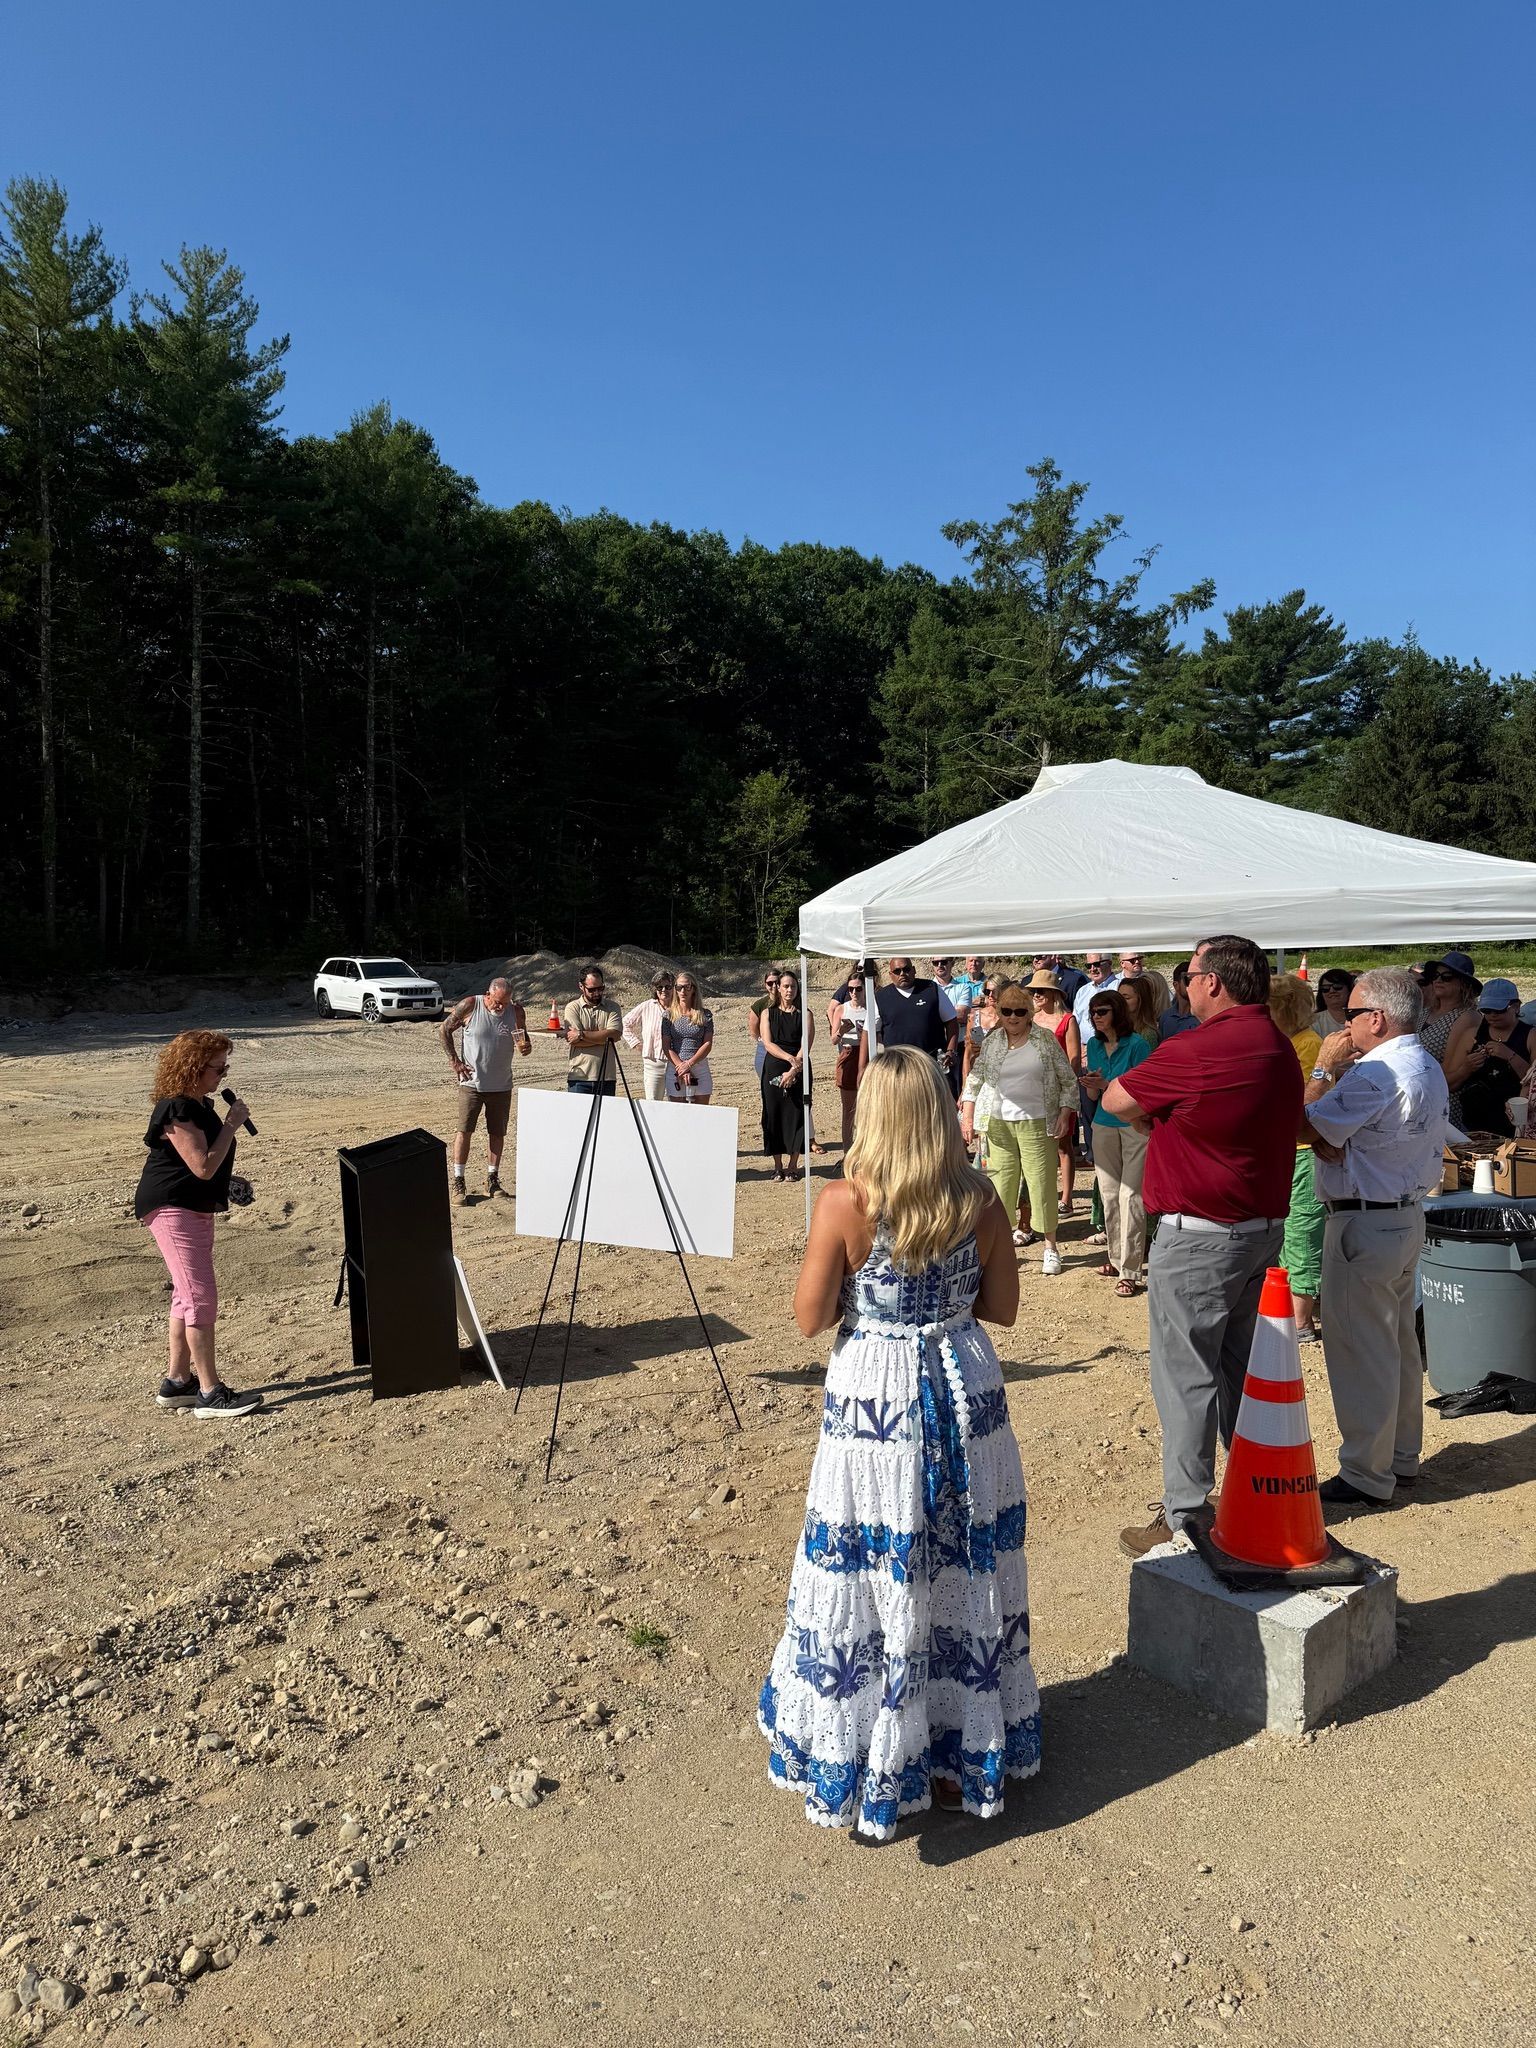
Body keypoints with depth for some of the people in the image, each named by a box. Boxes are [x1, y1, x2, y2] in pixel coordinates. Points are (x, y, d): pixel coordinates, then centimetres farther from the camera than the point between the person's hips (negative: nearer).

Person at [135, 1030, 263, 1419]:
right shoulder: (177, 1110, -20)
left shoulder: (201, 1104, 11)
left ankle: (177, 1381, 25)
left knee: (187, 1295, 15)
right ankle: (211, 1394, -7)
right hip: (171, 1208, -11)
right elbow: (203, 1166, -26)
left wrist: (228, 1181, 13)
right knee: (201, 1296, -11)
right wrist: (231, 1124, -20)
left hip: (197, 1208, 11)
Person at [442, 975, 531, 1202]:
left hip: (502, 1085, 3)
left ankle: (492, 1180, 21)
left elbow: (524, 1044, 6)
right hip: (472, 1082, -3)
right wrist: (454, 1061, -7)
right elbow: (444, 1030, -1)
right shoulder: (469, 1006, -12)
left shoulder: (516, 1011, -4)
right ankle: (458, 1182, 7)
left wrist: (526, 1047, -19)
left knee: (497, 1133, 9)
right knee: (464, 1131, -2)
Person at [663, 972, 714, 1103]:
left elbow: (708, 1044, -2)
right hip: (675, 1067, 0)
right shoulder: (669, 1015, 5)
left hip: (700, 1067, 0)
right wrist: (681, 1066, -13)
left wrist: (689, 1064, -13)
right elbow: (666, 1046, -1)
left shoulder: (705, 1015, 5)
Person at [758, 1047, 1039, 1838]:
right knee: (966, 1570, 16)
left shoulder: (846, 1201, -16)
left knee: (874, 1578, 10)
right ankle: (967, 1755, 33)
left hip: (874, 1396, -3)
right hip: (966, 1386, 4)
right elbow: (1001, 1306, 3)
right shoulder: (979, 1199, -6)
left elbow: (810, 1317, -10)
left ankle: (875, 1770, 24)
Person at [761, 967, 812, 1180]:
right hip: (773, 1070, 1)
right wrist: (789, 1058, -16)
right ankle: (777, 1166, 11)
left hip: (798, 1072, -1)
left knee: (796, 1115, -2)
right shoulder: (768, 1014, 8)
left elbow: (805, 1046, -5)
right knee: (774, 1115, 1)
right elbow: (767, 1044, -2)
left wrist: (793, 1071, -16)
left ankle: (793, 1165, 8)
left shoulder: (804, 1015, 4)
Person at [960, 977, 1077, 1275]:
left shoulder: (1045, 1039, 1)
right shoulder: (992, 1041, 7)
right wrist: (967, 1118, 4)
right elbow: (974, 1081, 11)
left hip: (1037, 1123, -2)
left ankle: (1051, 1247, 12)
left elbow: (1068, 1080, 4)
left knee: (1042, 1183, 0)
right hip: (997, 1124, 2)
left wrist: (1065, 1113, -4)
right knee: (1000, 1182, 4)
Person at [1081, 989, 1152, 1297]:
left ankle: (1130, 1271, -5)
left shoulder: (1136, 1044, -12)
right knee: (1109, 1194, 11)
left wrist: (1106, 1084, -22)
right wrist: (1091, 1083, -10)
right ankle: (1115, 1257, 25)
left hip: (1134, 1126, -6)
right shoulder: (1094, 1045, 7)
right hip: (1104, 1125, 6)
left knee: (1130, 1195, -8)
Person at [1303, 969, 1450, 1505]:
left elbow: (1313, 1128, -19)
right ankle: (1402, 1457, 32)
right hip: (1409, 1214, 10)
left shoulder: (1374, 1074, -23)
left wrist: (1323, 1069, -9)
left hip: (1365, 1222, -10)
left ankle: (1365, 1476, 8)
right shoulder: (1429, 1068, 11)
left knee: (1359, 1350, -1)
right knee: (1399, 1342, 19)